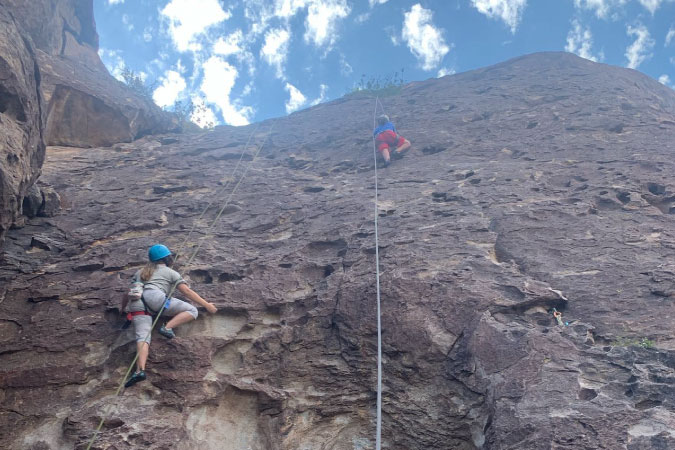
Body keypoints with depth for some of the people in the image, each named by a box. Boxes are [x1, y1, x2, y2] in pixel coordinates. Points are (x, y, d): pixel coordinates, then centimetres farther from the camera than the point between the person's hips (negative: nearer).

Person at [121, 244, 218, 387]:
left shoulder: (140, 272, 36)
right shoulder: (170, 273, 22)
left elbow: (128, 294, 37)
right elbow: (188, 292, 15)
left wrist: (123, 309, 54)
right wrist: (207, 305, 18)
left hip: (136, 304, 5)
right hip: (155, 298, -5)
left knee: (143, 337, -13)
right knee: (192, 310, 2)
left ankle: (140, 370, -36)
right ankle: (167, 327, -20)